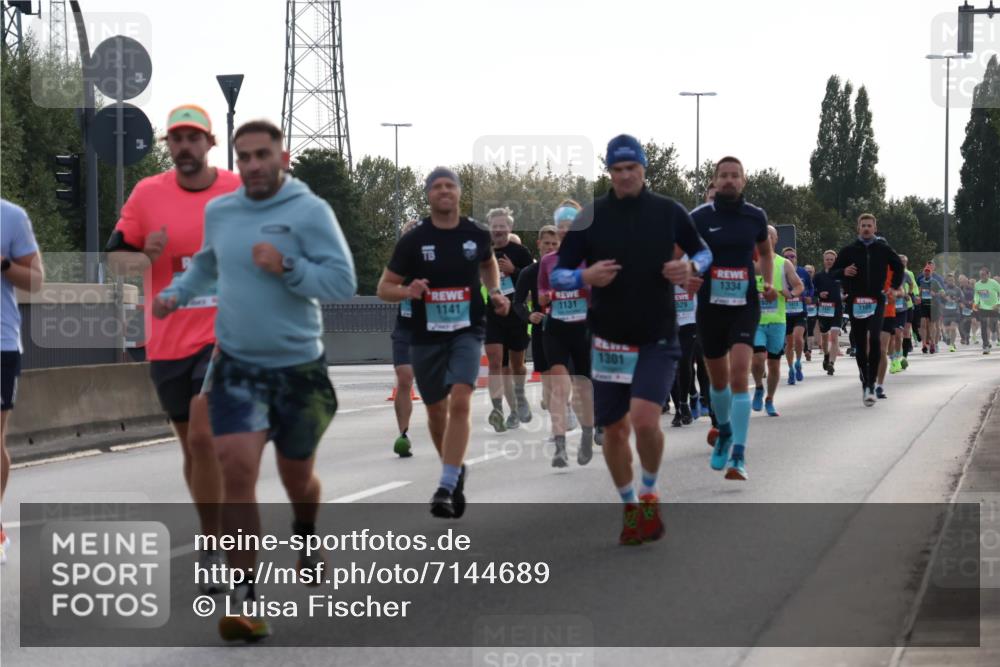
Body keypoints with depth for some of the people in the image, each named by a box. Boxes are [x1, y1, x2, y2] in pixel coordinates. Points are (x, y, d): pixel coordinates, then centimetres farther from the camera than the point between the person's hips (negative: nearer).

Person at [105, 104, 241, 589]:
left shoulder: (242, 191, -1)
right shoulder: (148, 193, 0)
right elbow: (115, 253, 4)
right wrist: (141, 257, -17)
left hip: (225, 335, -3)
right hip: (168, 342, 3)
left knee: (203, 435, -18)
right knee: (191, 444, 12)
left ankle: (212, 546, -8)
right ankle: (215, 540, 29)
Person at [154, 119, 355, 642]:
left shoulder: (310, 211, -11)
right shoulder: (218, 212, 4)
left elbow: (343, 282, -16)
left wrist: (287, 268, -28)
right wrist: (175, 294, 8)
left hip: (298, 368, -2)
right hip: (237, 367, 2)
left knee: (297, 477, 16)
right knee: (237, 469, -16)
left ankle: (305, 538, 51)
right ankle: (244, 598, -13)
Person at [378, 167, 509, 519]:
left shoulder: (477, 235, 0)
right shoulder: (413, 240, -5)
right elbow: (384, 288, 0)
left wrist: (495, 292, 6)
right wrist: (407, 291, -21)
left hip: (467, 331, -1)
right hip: (426, 335, 1)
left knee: (460, 402, -20)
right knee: (436, 411, 13)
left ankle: (446, 488, -22)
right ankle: (455, 470, 38)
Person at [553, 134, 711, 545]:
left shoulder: (668, 212, 0)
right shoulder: (591, 216, -1)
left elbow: (703, 252, 14)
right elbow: (557, 275, 1)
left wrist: (691, 268, -9)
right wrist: (585, 276, -20)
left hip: (658, 339, -2)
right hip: (609, 340, 2)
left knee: (644, 418, -20)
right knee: (614, 429, 6)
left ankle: (649, 494, 4)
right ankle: (629, 506, 28)